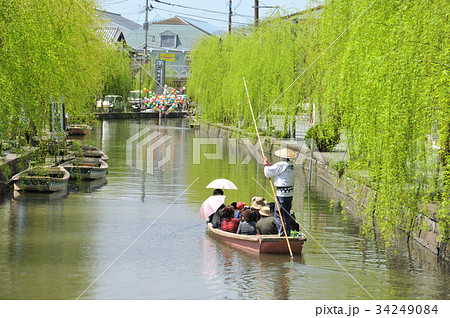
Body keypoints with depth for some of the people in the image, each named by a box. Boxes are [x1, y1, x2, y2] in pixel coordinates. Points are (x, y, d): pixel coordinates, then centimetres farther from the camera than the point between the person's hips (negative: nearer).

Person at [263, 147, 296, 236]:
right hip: (290, 192, 8)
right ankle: (287, 233, 20)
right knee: (286, 215, 16)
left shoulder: (280, 165, -16)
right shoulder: (291, 165, 10)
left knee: (278, 215, -4)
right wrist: (269, 164, 28)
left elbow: (267, 173, -7)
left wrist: (265, 165, 11)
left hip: (282, 193, -8)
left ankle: (283, 233, -10)